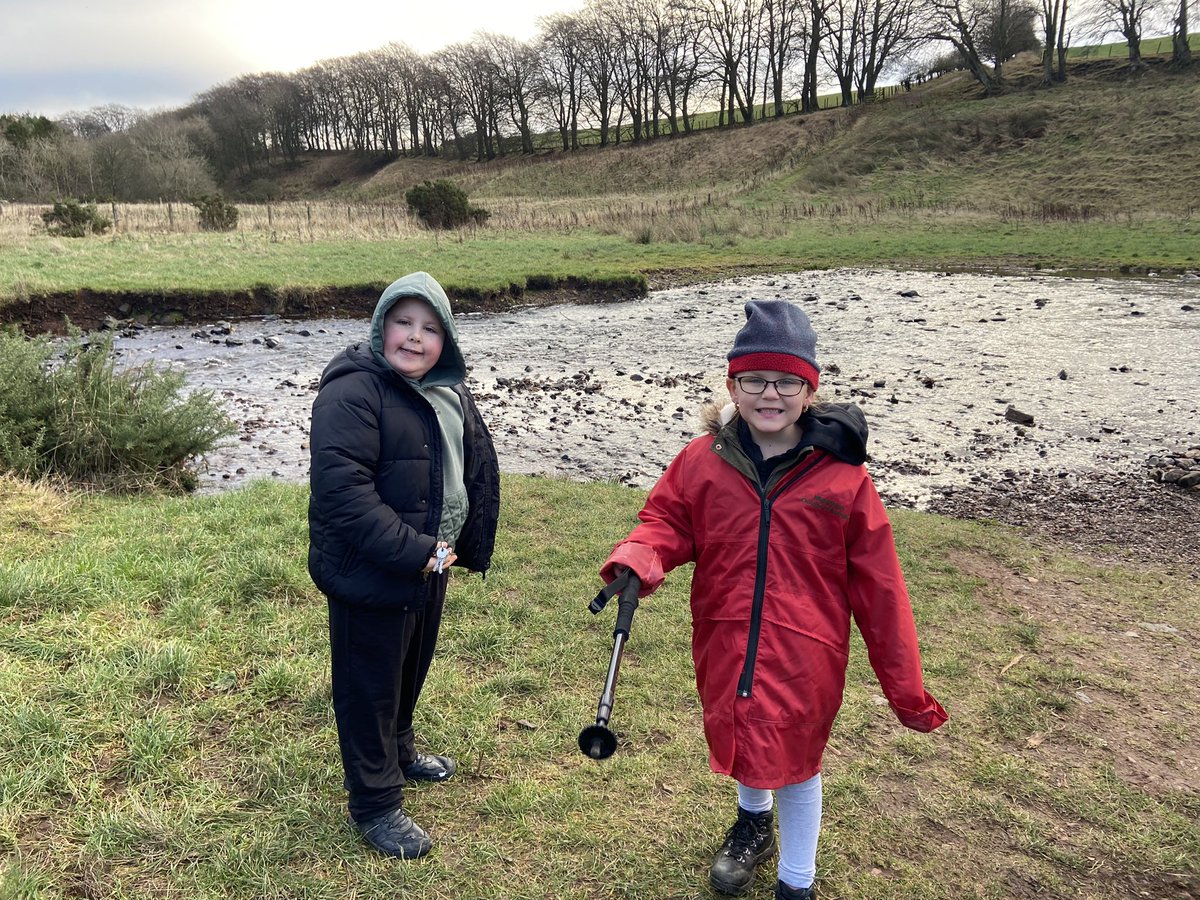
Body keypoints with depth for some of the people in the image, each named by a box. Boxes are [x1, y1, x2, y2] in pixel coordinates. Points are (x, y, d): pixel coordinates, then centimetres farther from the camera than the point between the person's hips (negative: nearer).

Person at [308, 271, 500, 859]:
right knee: (369, 688, 9)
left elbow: (479, 470, 15)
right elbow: (342, 494, -30)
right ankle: (375, 803, 28)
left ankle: (398, 751, 52)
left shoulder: (450, 394, 5)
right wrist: (415, 551, -26)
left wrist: (470, 547, 9)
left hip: (428, 571, 8)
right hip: (368, 578, -8)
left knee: (411, 672, 27)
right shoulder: (352, 392, -22)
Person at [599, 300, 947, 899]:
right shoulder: (703, 460, -8)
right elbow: (668, 519, 5)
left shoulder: (841, 475, -13)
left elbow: (877, 588, -9)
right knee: (741, 740, 24)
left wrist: (905, 688, -5)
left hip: (804, 654, -3)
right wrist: (639, 558, -19)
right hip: (725, 644, 3)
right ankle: (754, 822, 58)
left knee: (794, 761, 10)